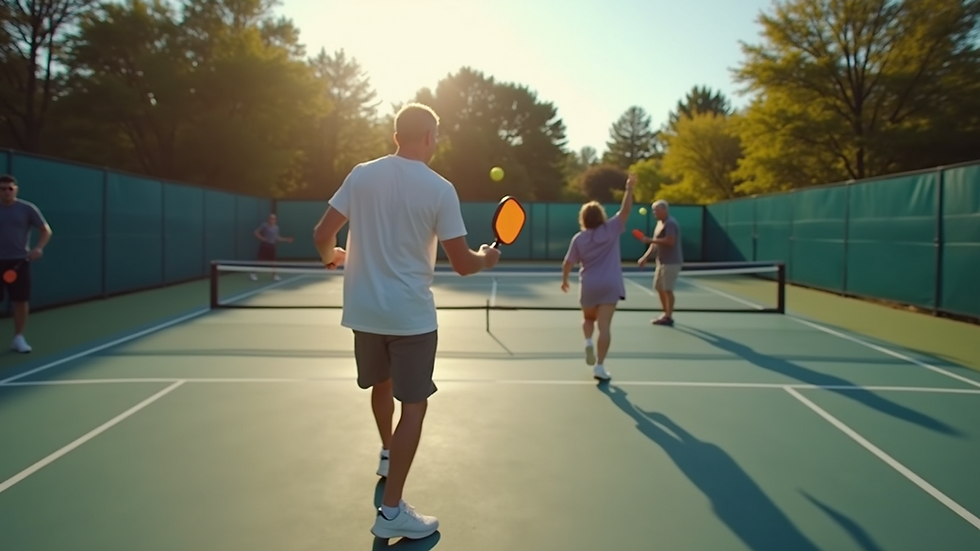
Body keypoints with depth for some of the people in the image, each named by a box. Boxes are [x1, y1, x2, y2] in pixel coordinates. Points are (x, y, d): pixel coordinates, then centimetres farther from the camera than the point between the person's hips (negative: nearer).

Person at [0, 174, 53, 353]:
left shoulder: (27, 208, 0)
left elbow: (46, 230, 2)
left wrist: (39, 248, -14)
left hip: (19, 261, 0)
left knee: (21, 300, 1)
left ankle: (18, 338, 13)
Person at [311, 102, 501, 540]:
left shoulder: (361, 175, 0)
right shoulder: (439, 189, -10)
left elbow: (322, 235, 2)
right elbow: (462, 265, -11)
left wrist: (332, 256, 24)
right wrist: (485, 258, 11)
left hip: (364, 310, 5)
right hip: (411, 314, -5)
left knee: (381, 384, 27)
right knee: (413, 406, 3)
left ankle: (387, 456, 49)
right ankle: (391, 512, 4)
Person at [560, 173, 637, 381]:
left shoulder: (579, 238, 0)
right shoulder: (611, 229, -3)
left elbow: (568, 263, 4)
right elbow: (625, 210, -4)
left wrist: (564, 279, 19)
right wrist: (629, 189, -3)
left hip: (588, 285, 2)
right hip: (610, 285, -1)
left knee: (588, 318, 27)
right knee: (604, 325, -5)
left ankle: (588, 342, -1)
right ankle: (599, 366, -8)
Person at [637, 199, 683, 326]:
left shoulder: (670, 223, -16)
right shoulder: (660, 223, 15)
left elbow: (670, 241, -27)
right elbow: (656, 243, 19)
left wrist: (650, 240, -22)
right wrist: (645, 257, 12)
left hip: (671, 262, -10)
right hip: (662, 262, 10)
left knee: (667, 289, -6)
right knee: (659, 288, 14)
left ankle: (668, 317, 1)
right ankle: (666, 314, 24)